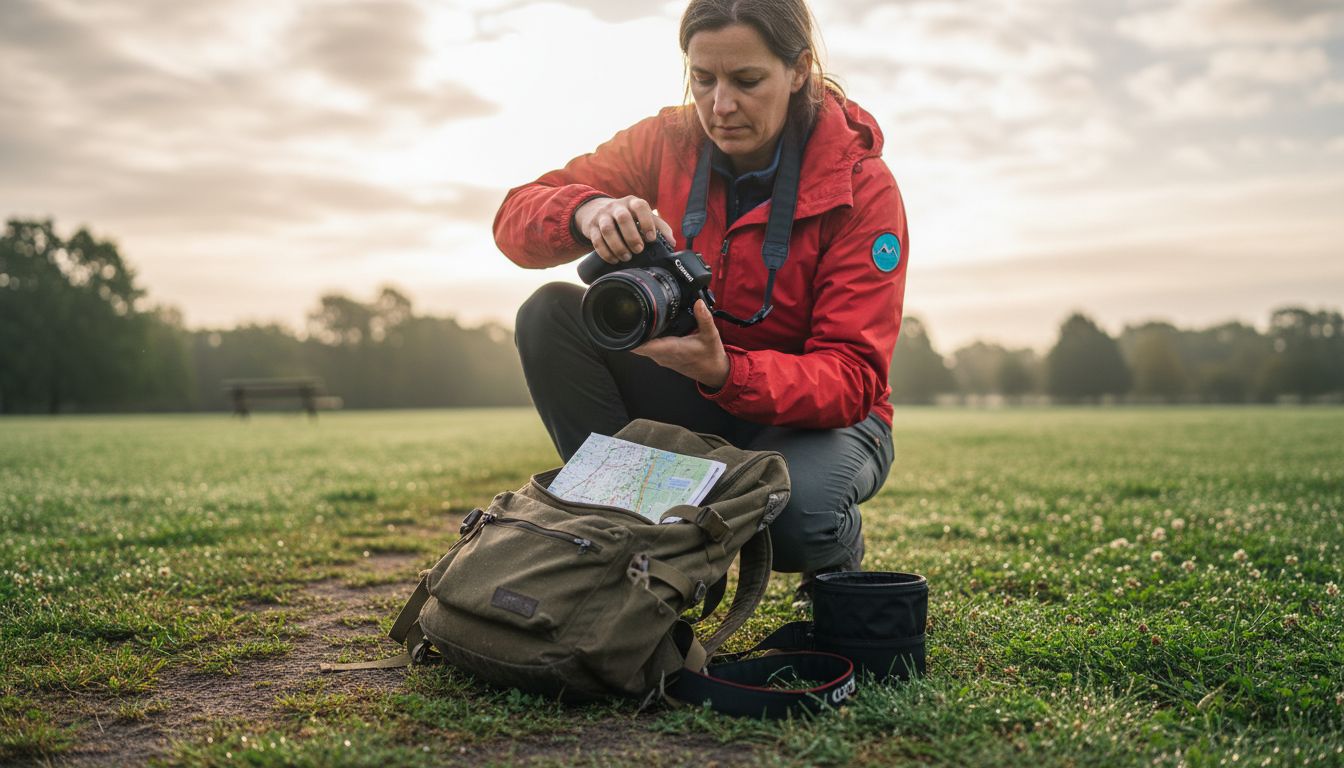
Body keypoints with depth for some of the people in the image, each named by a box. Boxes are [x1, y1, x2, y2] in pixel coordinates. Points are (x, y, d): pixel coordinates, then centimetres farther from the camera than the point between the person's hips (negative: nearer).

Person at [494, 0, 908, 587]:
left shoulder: (863, 187, -17)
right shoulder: (669, 141, -8)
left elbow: (852, 380, -23)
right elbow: (515, 219, -12)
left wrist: (725, 371, -42)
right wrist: (585, 213, -36)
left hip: (815, 413, -3)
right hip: (692, 399, 4)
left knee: (795, 505, -38)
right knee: (550, 313, -19)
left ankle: (836, 556, 2)